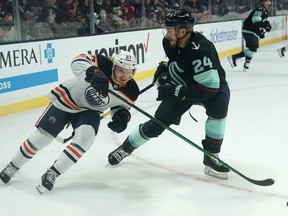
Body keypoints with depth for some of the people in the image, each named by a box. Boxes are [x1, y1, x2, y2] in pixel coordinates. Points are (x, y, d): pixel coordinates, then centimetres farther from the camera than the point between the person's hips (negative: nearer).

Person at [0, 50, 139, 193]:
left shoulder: (131, 91, -17)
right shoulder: (104, 66, -30)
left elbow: (121, 105, 2)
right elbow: (78, 61, -40)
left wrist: (121, 115, -21)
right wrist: (93, 73, -58)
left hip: (89, 111, 3)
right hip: (67, 99, -3)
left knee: (85, 138, -25)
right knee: (42, 137, 1)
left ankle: (52, 174, -10)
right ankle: (13, 166, 26)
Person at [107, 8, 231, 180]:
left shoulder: (201, 49, -38)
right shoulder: (170, 42, -17)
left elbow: (211, 87, -41)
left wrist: (178, 92, -42)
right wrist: (164, 70, -3)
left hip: (213, 85, -5)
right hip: (181, 88, 5)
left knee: (218, 106, -36)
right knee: (157, 123, 3)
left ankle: (211, 157, -20)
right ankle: (126, 147, 27)